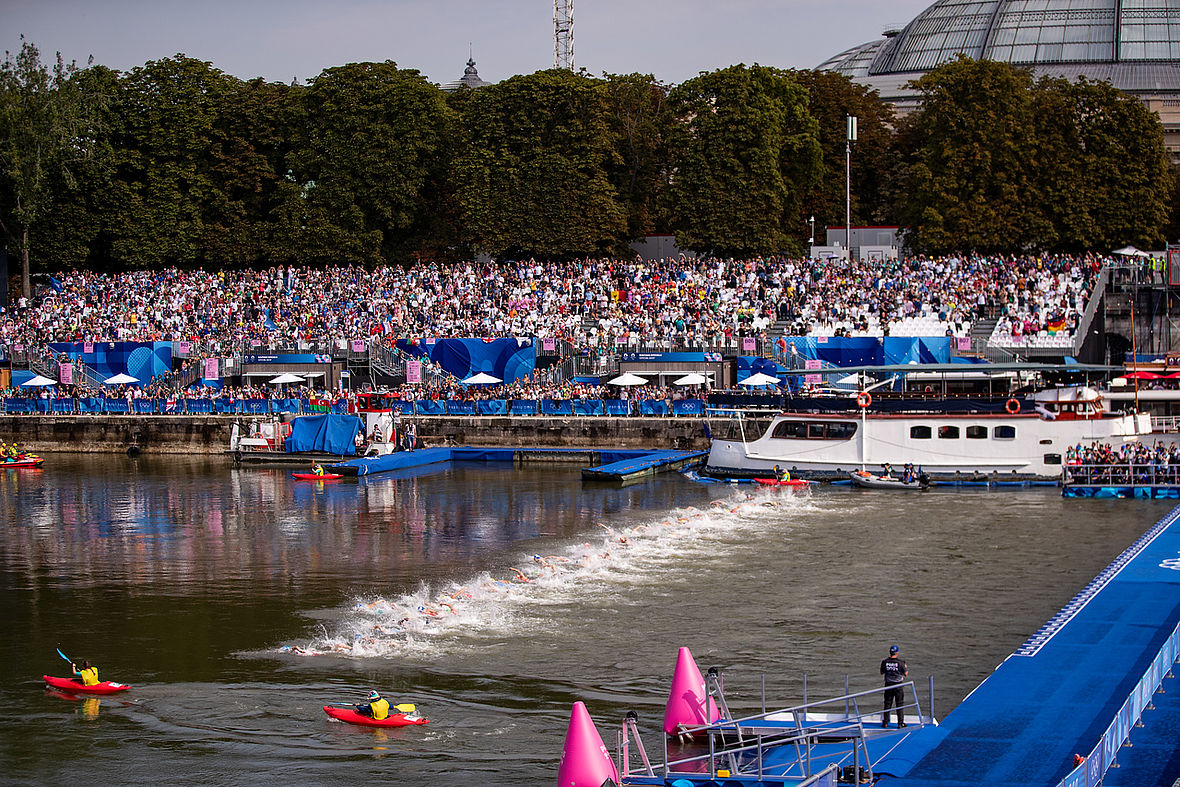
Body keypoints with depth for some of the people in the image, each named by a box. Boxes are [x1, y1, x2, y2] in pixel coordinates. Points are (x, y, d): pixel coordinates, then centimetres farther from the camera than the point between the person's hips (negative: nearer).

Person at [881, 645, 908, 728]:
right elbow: (906, 674, -6)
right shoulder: (900, 662, -14)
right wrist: (906, 668, 15)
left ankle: (885, 722, 15)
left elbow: (882, 672, 7)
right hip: (898, 686, -3)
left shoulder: (885, 662, -6)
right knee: (899, 705, 6)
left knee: (887, 704, 11)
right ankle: (900, 723, 7)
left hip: (888, 686, 3)